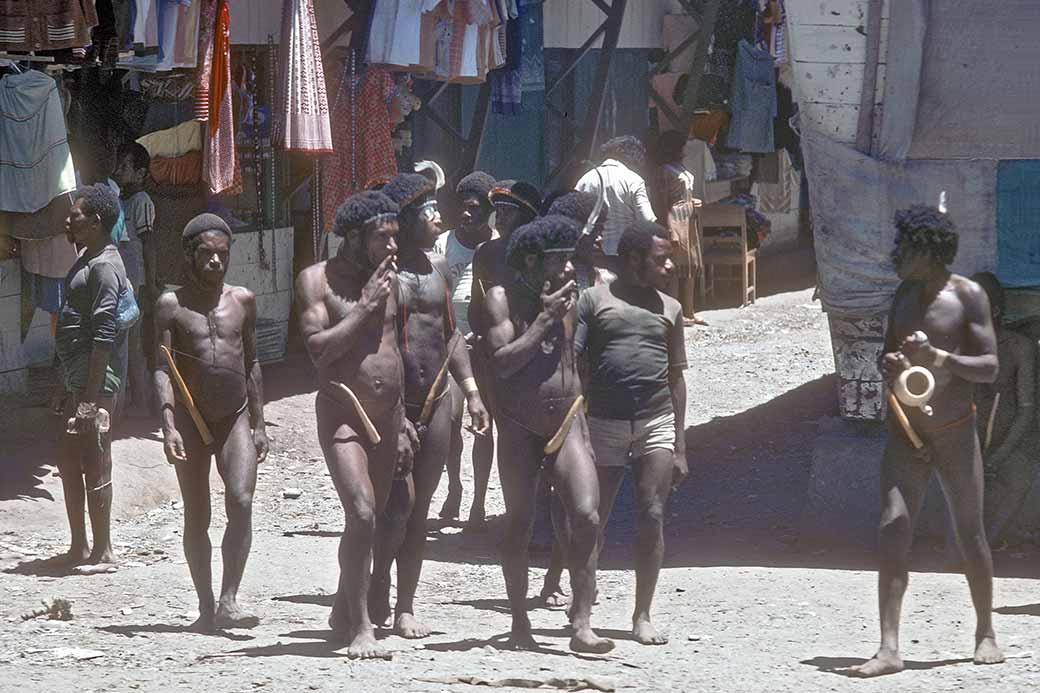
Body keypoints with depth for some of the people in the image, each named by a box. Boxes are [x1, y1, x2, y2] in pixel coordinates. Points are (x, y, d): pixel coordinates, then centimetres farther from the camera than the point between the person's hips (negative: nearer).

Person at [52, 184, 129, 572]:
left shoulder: (104, 267, -16)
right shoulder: (89, 260, 15)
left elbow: (104, 335, -21)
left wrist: (91, 397, -23)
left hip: (95, 386, -10)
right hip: (78, 382, 10)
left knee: (95, 467, -3)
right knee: (69, 463, 15)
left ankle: (103, 553, 4)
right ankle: (79, 548, 22)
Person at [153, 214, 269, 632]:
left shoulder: (242, 300, 8)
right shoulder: (172, 304, -1)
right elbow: (162, 369, -7)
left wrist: (259, 424, 12)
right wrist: (168, 427, -18)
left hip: (235, 419, 1)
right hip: (191, 421, -1)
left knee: (241, 503, -17)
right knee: (196, 518, 4)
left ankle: (228, 601, -16)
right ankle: (205, 606, 14)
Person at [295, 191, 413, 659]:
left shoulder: (387, 278, 12)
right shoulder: (317, 280, -7)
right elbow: (319, 348, -17)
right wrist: (365, 307, -16)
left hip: (385, 414, 6)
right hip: (342, 414, -6)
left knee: (369, 521, 11)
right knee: (362, 515, -19)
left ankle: (343, 613, 27)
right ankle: (360, 628, -15)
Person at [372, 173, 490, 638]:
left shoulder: (437, 267, 12)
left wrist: (471, 391, 12)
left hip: (436, 401, 7)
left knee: (420, 511, 8)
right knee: (400, 502, -13)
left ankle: (405, 608, 14)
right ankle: (378, 587, 9)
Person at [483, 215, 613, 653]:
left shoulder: (568, 298, 9)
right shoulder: (502, 299, -7)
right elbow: (501, 362, -18)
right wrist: (545, 319, -19)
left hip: (567, 421, 3)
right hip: (520, 427, -3)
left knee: (586, 517, -13)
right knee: (518, 525, 3)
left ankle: (581, 625, -13)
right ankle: (520, 623, 17)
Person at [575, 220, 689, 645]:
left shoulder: (668, 309, 13)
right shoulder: (595, 300, 2)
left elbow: (675, 377, 16)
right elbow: (574, 365, 0)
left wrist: (679, 446, 11)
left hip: (656, 422, 3)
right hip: (603, 422, -2)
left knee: (652, 518, -2)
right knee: (594, 519, 2)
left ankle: (642, 616, 4)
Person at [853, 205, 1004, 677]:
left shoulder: (967, 296, -8)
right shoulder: (904, 295, 9)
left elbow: (989, 367, -12)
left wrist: (938, 356, -27)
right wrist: (891, 364, -7)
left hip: (954, 432, -4)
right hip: (905, 433, 4)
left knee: (970, 533, 6)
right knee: (892, 532, -10)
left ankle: (985, 634, 24)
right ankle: (888, 649, -14)